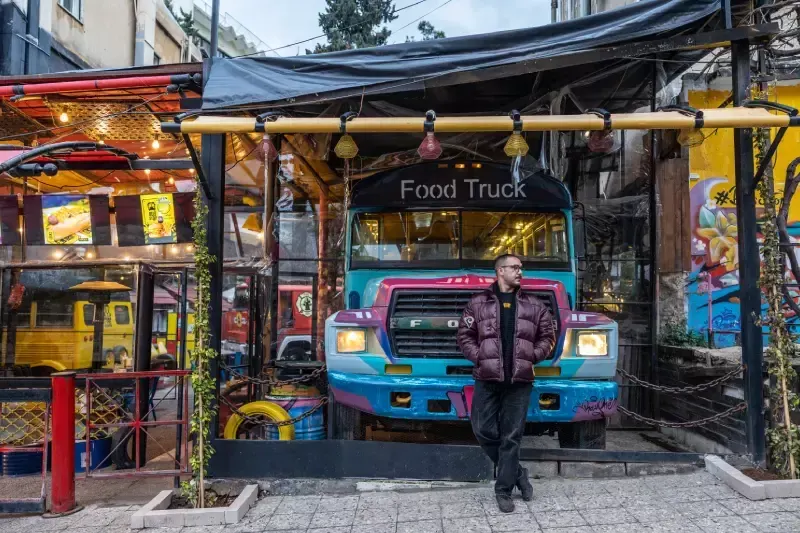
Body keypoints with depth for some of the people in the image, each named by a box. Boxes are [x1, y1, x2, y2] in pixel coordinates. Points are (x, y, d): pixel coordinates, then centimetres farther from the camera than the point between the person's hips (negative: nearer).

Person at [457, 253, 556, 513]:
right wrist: (479, 357, -6)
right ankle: (517, 473, 21)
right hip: (487, 378, 0)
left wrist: (531, 357, -1)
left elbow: (548, 336, 13)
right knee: (484, 430, -1)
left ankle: (504, 491, 14)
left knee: (511, 436, 2)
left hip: (520, 380, 0)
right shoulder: (478, 303, 6)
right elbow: (465, 335, 7)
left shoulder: (534, 305, 10)